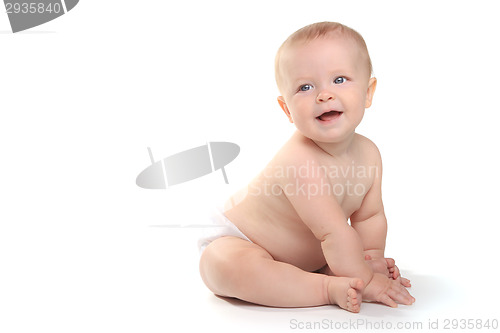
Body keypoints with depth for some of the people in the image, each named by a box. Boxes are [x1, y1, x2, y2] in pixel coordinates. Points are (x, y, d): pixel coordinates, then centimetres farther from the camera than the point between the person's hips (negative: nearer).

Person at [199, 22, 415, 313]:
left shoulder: (368, 153, -11)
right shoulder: (299, 160, -38)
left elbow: (370, 217, 3)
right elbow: (334, 233, -34)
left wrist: (371, 257, -9)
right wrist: (365, 280, -27)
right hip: (237, 241, -7)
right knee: (226, 267, -39)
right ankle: (328, 288, -31)